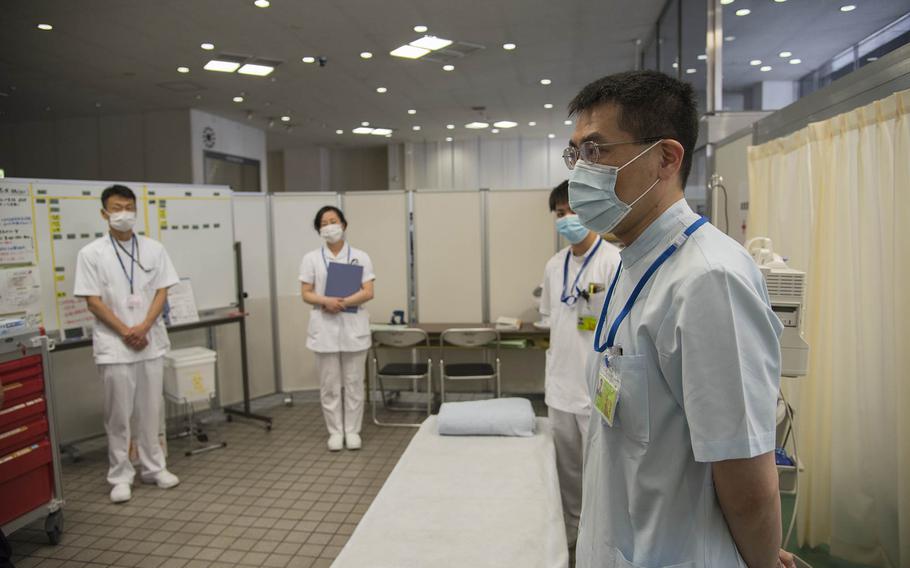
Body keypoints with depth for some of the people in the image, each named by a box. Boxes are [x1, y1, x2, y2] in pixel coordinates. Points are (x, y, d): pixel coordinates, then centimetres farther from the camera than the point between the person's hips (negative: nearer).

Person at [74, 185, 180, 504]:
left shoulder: (154, 249, 4)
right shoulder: (91, 254, -2)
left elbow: (161, 292, 2)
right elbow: (93, 301, -5)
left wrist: (144, 328, -11)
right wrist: (125, 332, -12)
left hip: (151, 341, 2)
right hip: (114, 345, -2)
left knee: (150, 411, 10)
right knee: (118, 415, 4)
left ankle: (154, 468, 22)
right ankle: (120, 477, 15)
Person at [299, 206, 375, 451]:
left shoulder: (360, 256, 4)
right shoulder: (311, 258, 5)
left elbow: (368, 293, -2)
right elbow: (306, 294, 2)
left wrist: (344, 302, -17)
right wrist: (326, 301, -18)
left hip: (354, 326, 0)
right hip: (325, 327, 0)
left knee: (354, 383, 5)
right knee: (329, 384, 5)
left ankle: (352, 431, 16)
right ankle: (335, 432, 17)